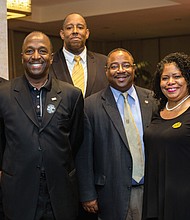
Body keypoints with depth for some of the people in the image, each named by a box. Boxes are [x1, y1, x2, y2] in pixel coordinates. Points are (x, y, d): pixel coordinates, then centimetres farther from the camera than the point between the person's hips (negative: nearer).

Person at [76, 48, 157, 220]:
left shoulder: (151, 99, 4)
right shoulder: (91, 105, -5)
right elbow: (84, 155, -3)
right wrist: (88, 195, -4)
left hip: (150, 190, 3)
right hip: (113, 194, -2)